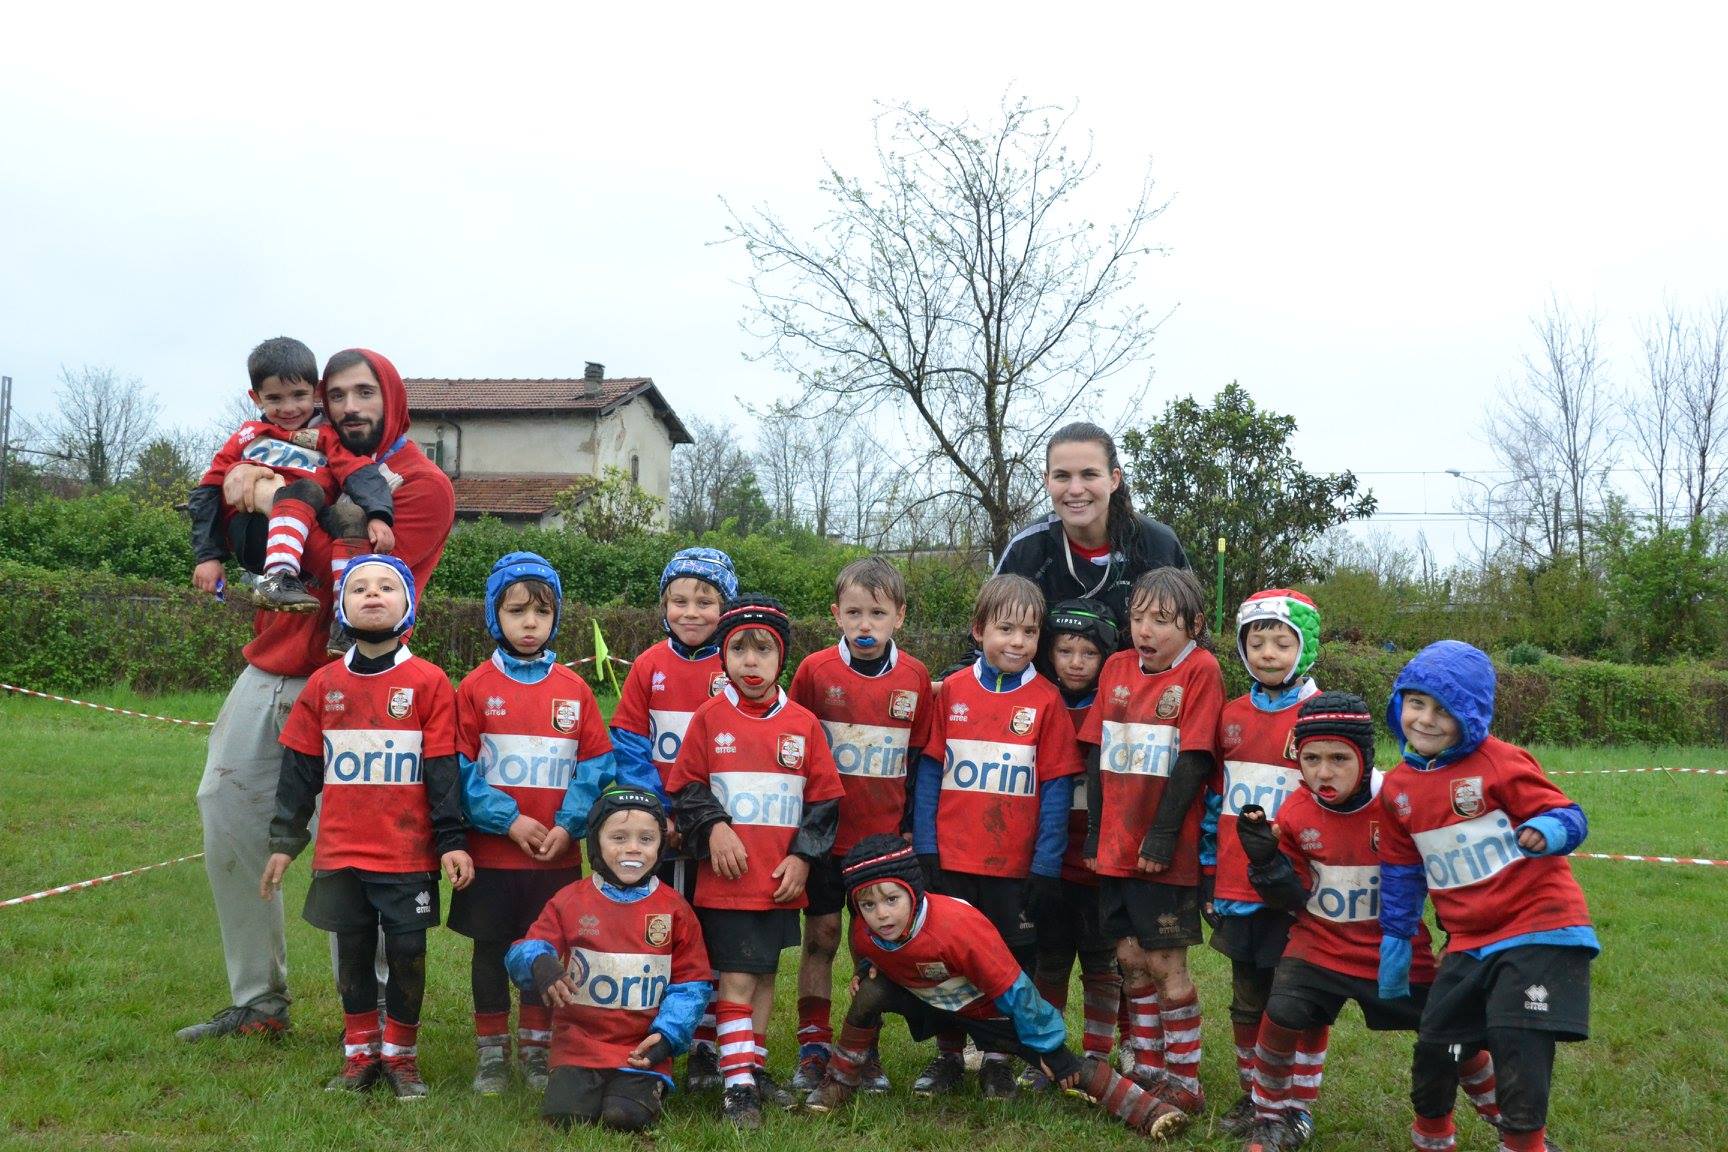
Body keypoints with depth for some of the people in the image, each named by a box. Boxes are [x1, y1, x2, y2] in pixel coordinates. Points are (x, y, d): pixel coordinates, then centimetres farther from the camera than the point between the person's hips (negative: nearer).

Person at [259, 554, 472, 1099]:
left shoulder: (428, 682, -5)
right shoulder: (324, 685, 5)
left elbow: (443, 769, -5)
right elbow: (299, 769, 10)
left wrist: (452, 840, -8)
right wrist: (284, 843, 10)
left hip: (409, 853, -3)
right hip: (340, 852, 3)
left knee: (407, 952, 3)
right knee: (353, 953, 11)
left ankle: (401, 1055, 20)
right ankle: (361, 1054, 26)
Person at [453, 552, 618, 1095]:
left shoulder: (574, 690, 3)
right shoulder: (475, 687, -2)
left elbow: (596, 765, 1)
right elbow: (461, 768, -5)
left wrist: (568, 826, -11)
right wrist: (508, 820, -14)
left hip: (557, 854, 1)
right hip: (491, 852, -1)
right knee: (491, 950, 9)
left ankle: (536, 1050, 25)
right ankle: (491, 1053, 22)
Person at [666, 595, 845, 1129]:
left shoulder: (803, 724, 2)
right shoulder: (709, 718, -2)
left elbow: (824, 799, 6)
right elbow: (685, 788, 1)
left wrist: (803, 855, -2)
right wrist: (712, 827, -13)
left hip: (781, 880, 3)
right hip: (727, 880, -3)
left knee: (764, 976, 15)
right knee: (736, 979, -4)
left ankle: (755, 1069, 29)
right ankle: (738, 1086, 2)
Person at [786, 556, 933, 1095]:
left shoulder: (915, 677, -1)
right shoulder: (815, 670, -6)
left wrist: (912, 826, 4)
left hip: (886, 836, 2)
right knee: (821, 936, 5)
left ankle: (866, 1051, 21)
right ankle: (813, 1048, 16)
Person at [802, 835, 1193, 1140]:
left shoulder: (958, 926, -40)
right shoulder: (864, 932, -22)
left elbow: (1012, 988, -31)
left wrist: (1049, 1047, -24)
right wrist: (867, 971, -16)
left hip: (988, 1009, -4)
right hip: (929, 1002, 4)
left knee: (1067, 1069, -16)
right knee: (870, 994, -22)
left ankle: (1145, 1110, -9)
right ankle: (838, 1083, -4)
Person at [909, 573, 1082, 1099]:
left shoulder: (1047, 701, -3)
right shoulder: (951, 692, 1)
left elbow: (1056, 790, -4)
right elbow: (929, 773, 2)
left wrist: (1046, 868, -8)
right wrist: (923, 849, -4)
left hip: (1015, 866, -1)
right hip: (950, 862, 1)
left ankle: (998, 1060, 26)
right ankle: (948, 1056, 27)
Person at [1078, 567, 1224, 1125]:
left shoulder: (1201, 671, -9)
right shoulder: (1116, 669, 7)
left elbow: (1194, 761, -13)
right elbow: (1097, 755, 8)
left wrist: (1162, 837, -16)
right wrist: (1094, 833, 5)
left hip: (1165, 852, -5)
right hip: (1116, 845, 6)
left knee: (1165, 963, 1)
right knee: (1131, 957, 13)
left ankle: (1184, 1082, 15)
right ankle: (1147, 1069, 27)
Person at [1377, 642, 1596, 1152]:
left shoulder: (1499, 762, -12)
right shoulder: (1397, 788, 5)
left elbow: (1569, 817, -13)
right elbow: (1401, 874, 13)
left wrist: (1545, 832, -36)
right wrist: (1394, 946, 15)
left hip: (1539, 930, -6)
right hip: (1469, 943, 6)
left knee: (1519, 1051, -10)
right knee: (1436, 1050, 10)